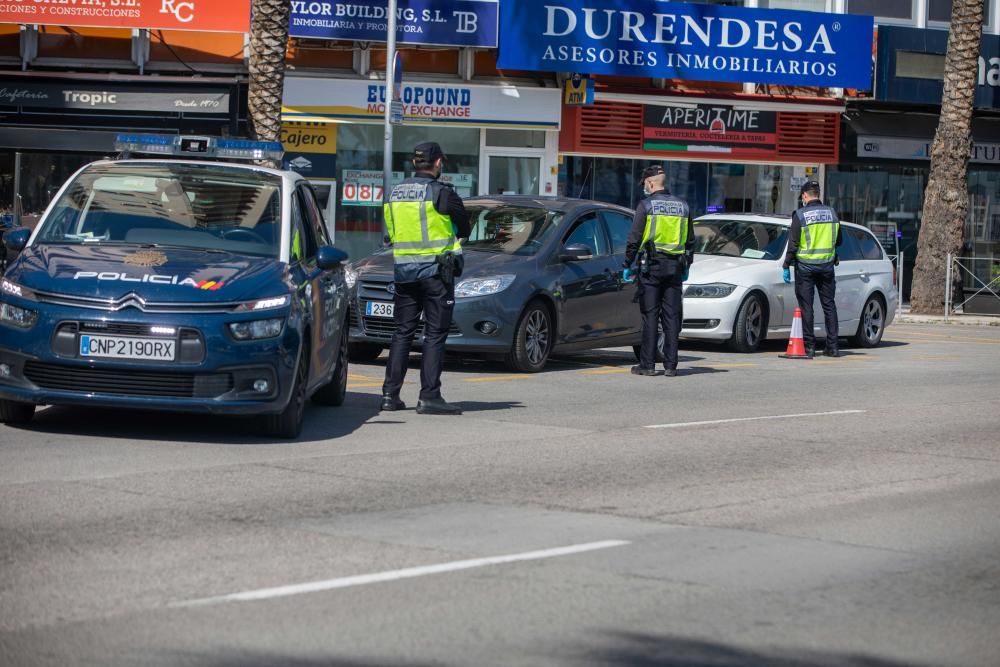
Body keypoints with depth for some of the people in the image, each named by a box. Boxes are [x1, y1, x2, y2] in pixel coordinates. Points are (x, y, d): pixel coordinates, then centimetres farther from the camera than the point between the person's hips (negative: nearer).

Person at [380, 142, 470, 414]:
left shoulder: (395, 193, 9)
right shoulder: (441, 193, -10)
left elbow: (391, 231, 13)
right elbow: (463, 227, 0)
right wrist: (452, 240, 19)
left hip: (403, 269, 5)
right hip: (435, 269, -5)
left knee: (402, 332, 11)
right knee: (435, 334, -2)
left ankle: (390, 394, 8)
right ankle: (429, 397, -5)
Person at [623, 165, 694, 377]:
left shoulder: (646, 205, -5)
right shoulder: (682, 206, 11)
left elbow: (634, 239, -7)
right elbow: (690, 241, 16)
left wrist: (627, 265, 1)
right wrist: (686, 267, 24)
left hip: (652, 265, -4)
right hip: (675, 267, 4)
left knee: (650, 316, -1)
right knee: (671, 317, 5)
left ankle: (647, 364, -2)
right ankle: (670, 365, 4)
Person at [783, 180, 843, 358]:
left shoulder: (800, 215, -9)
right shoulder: (832, 213, 5)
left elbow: (793, 243, -10)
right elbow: (839, 241, 12)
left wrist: (786, 266, -4)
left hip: (805, 265, -4)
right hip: (827, 265, 4)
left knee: (806, 306, 1)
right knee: (829, 305, 9)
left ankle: (809, 346, -1)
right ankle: (833, 346, 7)